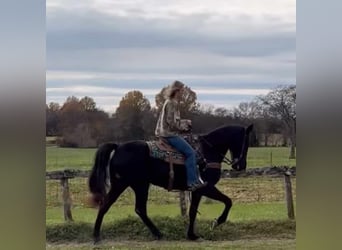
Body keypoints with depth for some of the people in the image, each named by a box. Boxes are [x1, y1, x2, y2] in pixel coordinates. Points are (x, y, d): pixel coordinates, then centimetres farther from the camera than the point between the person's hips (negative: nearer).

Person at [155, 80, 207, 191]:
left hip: (169, 133, 11)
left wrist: (185, 122, 12)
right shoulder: (171, 103, -15)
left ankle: (196, 178, 15)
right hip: (169, 134, -11)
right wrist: (184, 126, -7)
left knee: (190, 152, 13)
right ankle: (192, 182, -16)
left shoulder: (173, 102, 16)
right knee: (190, 153, -15)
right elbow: (172, 123, -20)